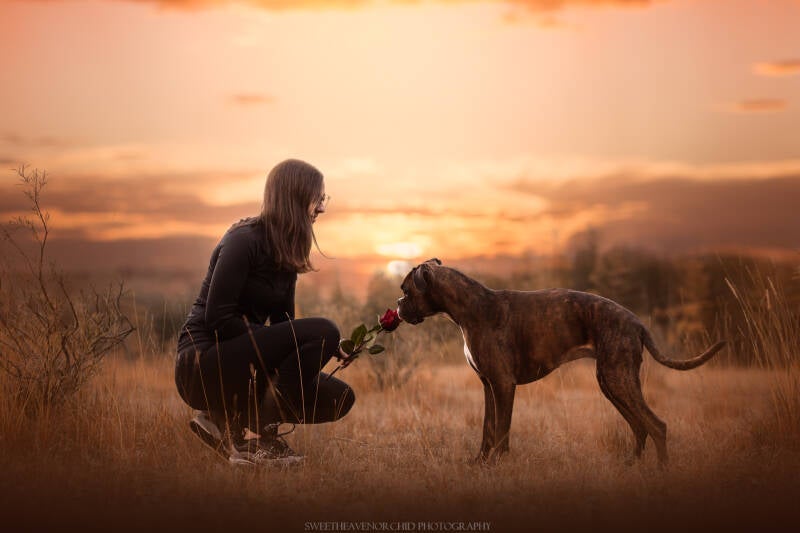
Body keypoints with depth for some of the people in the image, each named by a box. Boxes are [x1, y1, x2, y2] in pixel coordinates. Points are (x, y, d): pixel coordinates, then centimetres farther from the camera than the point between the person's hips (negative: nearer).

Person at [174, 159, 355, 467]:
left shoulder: (285, 253, 11)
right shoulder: (244, 240, -15)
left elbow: (281, 322, 13)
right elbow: (217, 318, -20)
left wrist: (328, 349, -8)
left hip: (239, 363, 9)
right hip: (203, 364, -9)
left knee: (339, 398, 1)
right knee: (323, 332, -23)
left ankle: (225, 421, 7)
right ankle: (255, 439, -16)